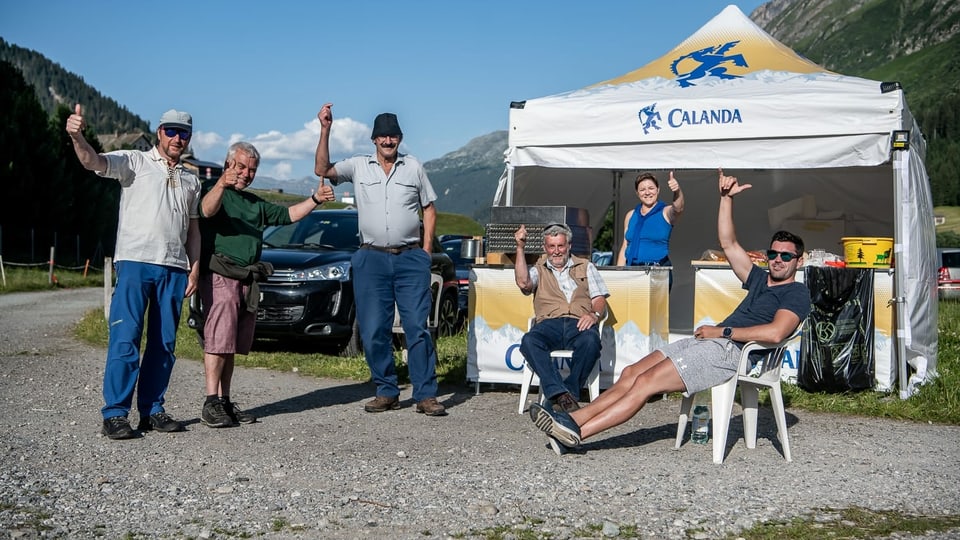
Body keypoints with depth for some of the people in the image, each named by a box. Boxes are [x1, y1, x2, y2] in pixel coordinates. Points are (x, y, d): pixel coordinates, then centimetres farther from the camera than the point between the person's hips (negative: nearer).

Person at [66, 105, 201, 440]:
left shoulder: (191, 180, 19)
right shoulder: (135, 162, 4)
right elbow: (94, 162, -14)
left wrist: (194, 268, 10)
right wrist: (77, 138, -35)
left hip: (174, 269, 5)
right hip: (135, 262, -5)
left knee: (164, 343, 7)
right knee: (125, 339, -8)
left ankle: (152, 410, 14)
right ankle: (115, 415, -5)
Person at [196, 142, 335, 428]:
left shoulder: (256, 203, 26)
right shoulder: (214, 190, 1)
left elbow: (288, 214, 25)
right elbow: (207, 210, -21)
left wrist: (315, 199, 10)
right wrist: (221, 184, -41)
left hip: (248, 281, 8)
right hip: (220, 276, -7)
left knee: (233, 345, 8)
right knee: (218, 340, -13)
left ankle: (225, 401, 10)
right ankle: (211, 404, -13)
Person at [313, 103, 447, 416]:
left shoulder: (414, 168, 11)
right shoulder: (358, 167, 10)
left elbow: (429, 209, 14)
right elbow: (323, 170, -2)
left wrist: (426, 249, 4)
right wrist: (325, 130, -10)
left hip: (411, 258, -1)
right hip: (372, 258, 1)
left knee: (417, 327, -5)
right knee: (373, 331, 1)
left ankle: (426, 395, -2)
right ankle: (387, 392, 13)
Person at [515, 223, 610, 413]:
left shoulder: (585, 267, 26)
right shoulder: (538, 270, 26)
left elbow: (599, 300, 16)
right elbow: (523, 283, 2)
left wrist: (594, 314, -8)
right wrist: (520, 247, 1)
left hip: (579, 324, 0)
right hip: (549, 324, 0)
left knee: (590, 342, -38)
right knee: (529, 341, -35)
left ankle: (569, 395, -32)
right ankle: (559, 393, -43)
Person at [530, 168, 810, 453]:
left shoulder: (797, 293, 1)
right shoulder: (760, 280, 25)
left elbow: (776, 332, -18)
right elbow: (728, 244, 24)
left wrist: (722, 331, -13)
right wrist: (726, 198, 16)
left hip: (730, 351, -9)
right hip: (706, 342, 9)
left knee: (646, 382, -20)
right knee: (631, 372, -8)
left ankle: (578, 432, -25)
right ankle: (572, 420, -16)